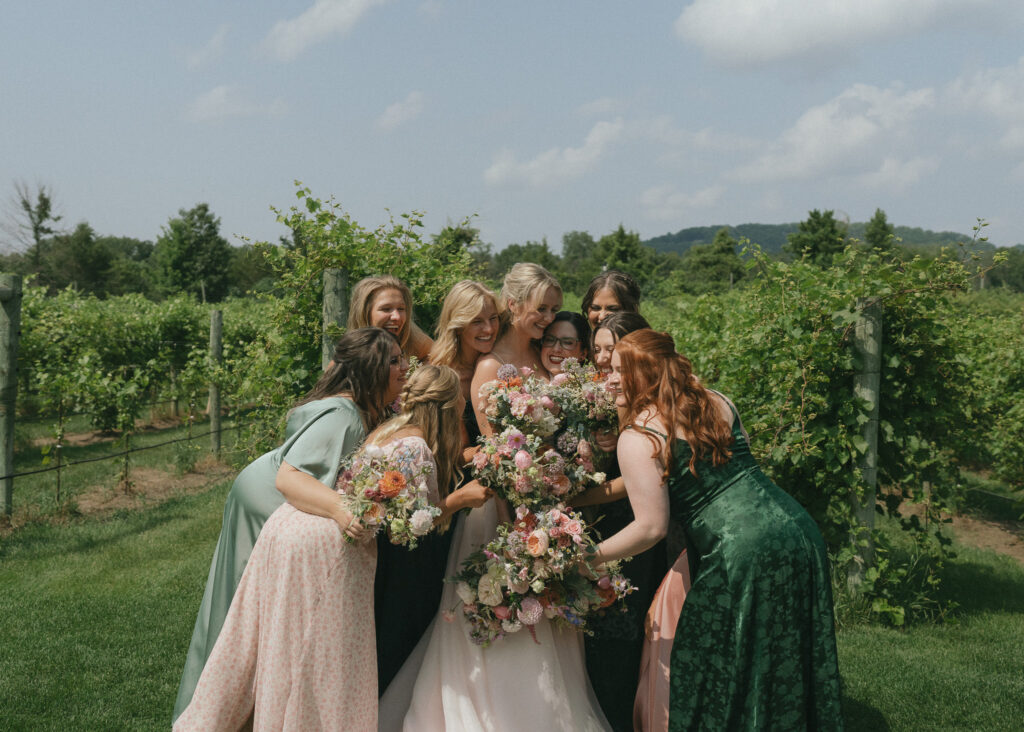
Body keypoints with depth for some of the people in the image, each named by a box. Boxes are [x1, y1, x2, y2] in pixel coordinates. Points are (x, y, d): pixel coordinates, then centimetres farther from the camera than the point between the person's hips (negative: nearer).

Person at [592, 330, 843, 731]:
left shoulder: (638, 438, -6)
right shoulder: (716, 402, 15)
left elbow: (652, 527, -10)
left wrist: (586, 558, 1)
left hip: (745, 552, -7)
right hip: (797, 528, 8)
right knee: (787, 661, 19)